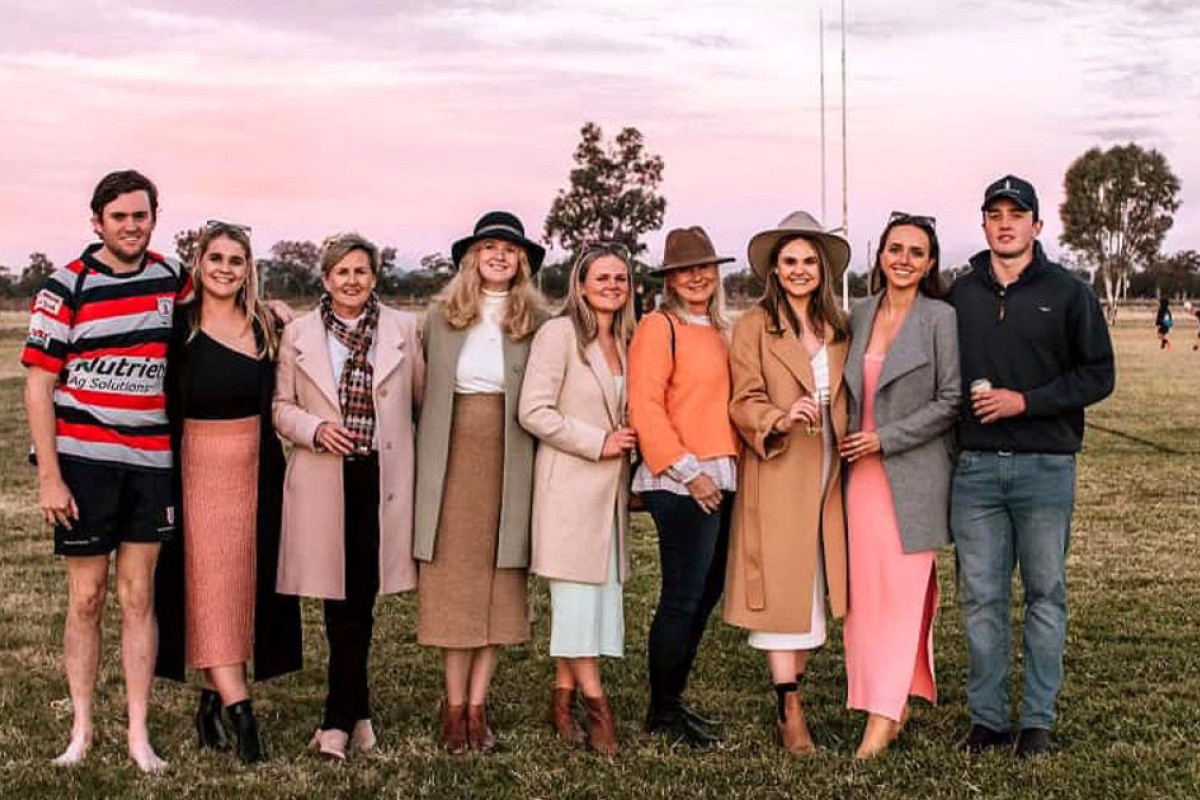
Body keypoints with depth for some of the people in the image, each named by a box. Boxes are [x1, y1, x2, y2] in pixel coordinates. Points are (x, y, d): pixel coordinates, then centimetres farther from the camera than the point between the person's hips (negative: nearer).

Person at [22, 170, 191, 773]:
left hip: (151, 461, 3)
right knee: (86, 597, 5)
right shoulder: (66, 287, -6)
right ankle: (81, 729, 18)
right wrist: (48, 476, -11)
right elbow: (38, 384, -6)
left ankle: (138, 733, 13)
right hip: (83, 460, -3)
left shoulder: (170, 277, 5)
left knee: (138, 596, 6)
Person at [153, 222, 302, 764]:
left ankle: (212, 702, 18)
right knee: (209, 587, -6)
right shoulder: (180, 327, -3)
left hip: (255, 469, 4)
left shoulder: (265, 327, 7)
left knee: (242, 587, 7)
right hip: (198, 468, -4)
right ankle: (241, 713, -6)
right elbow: (163, 404, -5)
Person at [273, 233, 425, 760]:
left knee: (360, 597, 3)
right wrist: (315, 429, -10)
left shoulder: (403, 329, 7)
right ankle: (356, 711, 15)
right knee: (340, 600, 3)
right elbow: (281, 406, 9)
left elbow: (423, 399, 13)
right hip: (324, 479, 0)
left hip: (382, 478, 0)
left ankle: (339, 718, 13)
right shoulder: (298, 334, 7)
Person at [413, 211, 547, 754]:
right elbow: (423, 387, 10)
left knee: (500, 583, 3)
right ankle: (454, 704, 10)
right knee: (452, 581, 2)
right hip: (452, 458, 0)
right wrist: (426, 455, 4)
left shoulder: (537, 321, 3)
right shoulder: (440, 315, 5)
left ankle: (477, 704, 13)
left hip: (508, 461, 0)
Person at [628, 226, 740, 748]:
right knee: (683, 598, -5)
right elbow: (645, 408, -14)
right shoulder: (658, 328, -6)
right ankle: (662, 712, 7)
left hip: (720, 481, 8)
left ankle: (673, 701, 24)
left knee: (706, 594, 12)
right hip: (681, 485, -8)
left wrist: (729, 467, 14)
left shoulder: (716, 332, 18)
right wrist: (688, 472, -17)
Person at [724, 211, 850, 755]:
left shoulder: (838, 329, 15)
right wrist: (780, 420, -23)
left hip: (826, 475, 5)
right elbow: (744, 403, -6)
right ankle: (790, 710, -4)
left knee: (816, 586, 5)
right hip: (775, 474, -5)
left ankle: (791, 693, 14)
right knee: (781, 586, -6)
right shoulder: (754, 326, 0)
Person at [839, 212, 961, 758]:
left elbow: (951, 401, -8)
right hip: (861, 470, 5)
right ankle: (896, 701, 13)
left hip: (914, 472, -5)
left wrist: (886, 438, -11)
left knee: (902, 588, -5)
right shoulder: (860, 316, 11)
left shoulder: (940, 319, -5)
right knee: (863, 585, 4)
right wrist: (852, 439, 7)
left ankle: (884, 714, -4)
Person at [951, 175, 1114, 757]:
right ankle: (987, 719, 12)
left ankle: (1038, 721, 13)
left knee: (1045, 594, 5)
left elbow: (1098, 376, -2)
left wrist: (1025, 401, -12)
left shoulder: (1067, 293, 2)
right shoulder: (960, 295, 10)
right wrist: (962, 403, -1)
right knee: (980, 597, 4)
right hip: (975, 465, 2)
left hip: (1046, 465, -2)